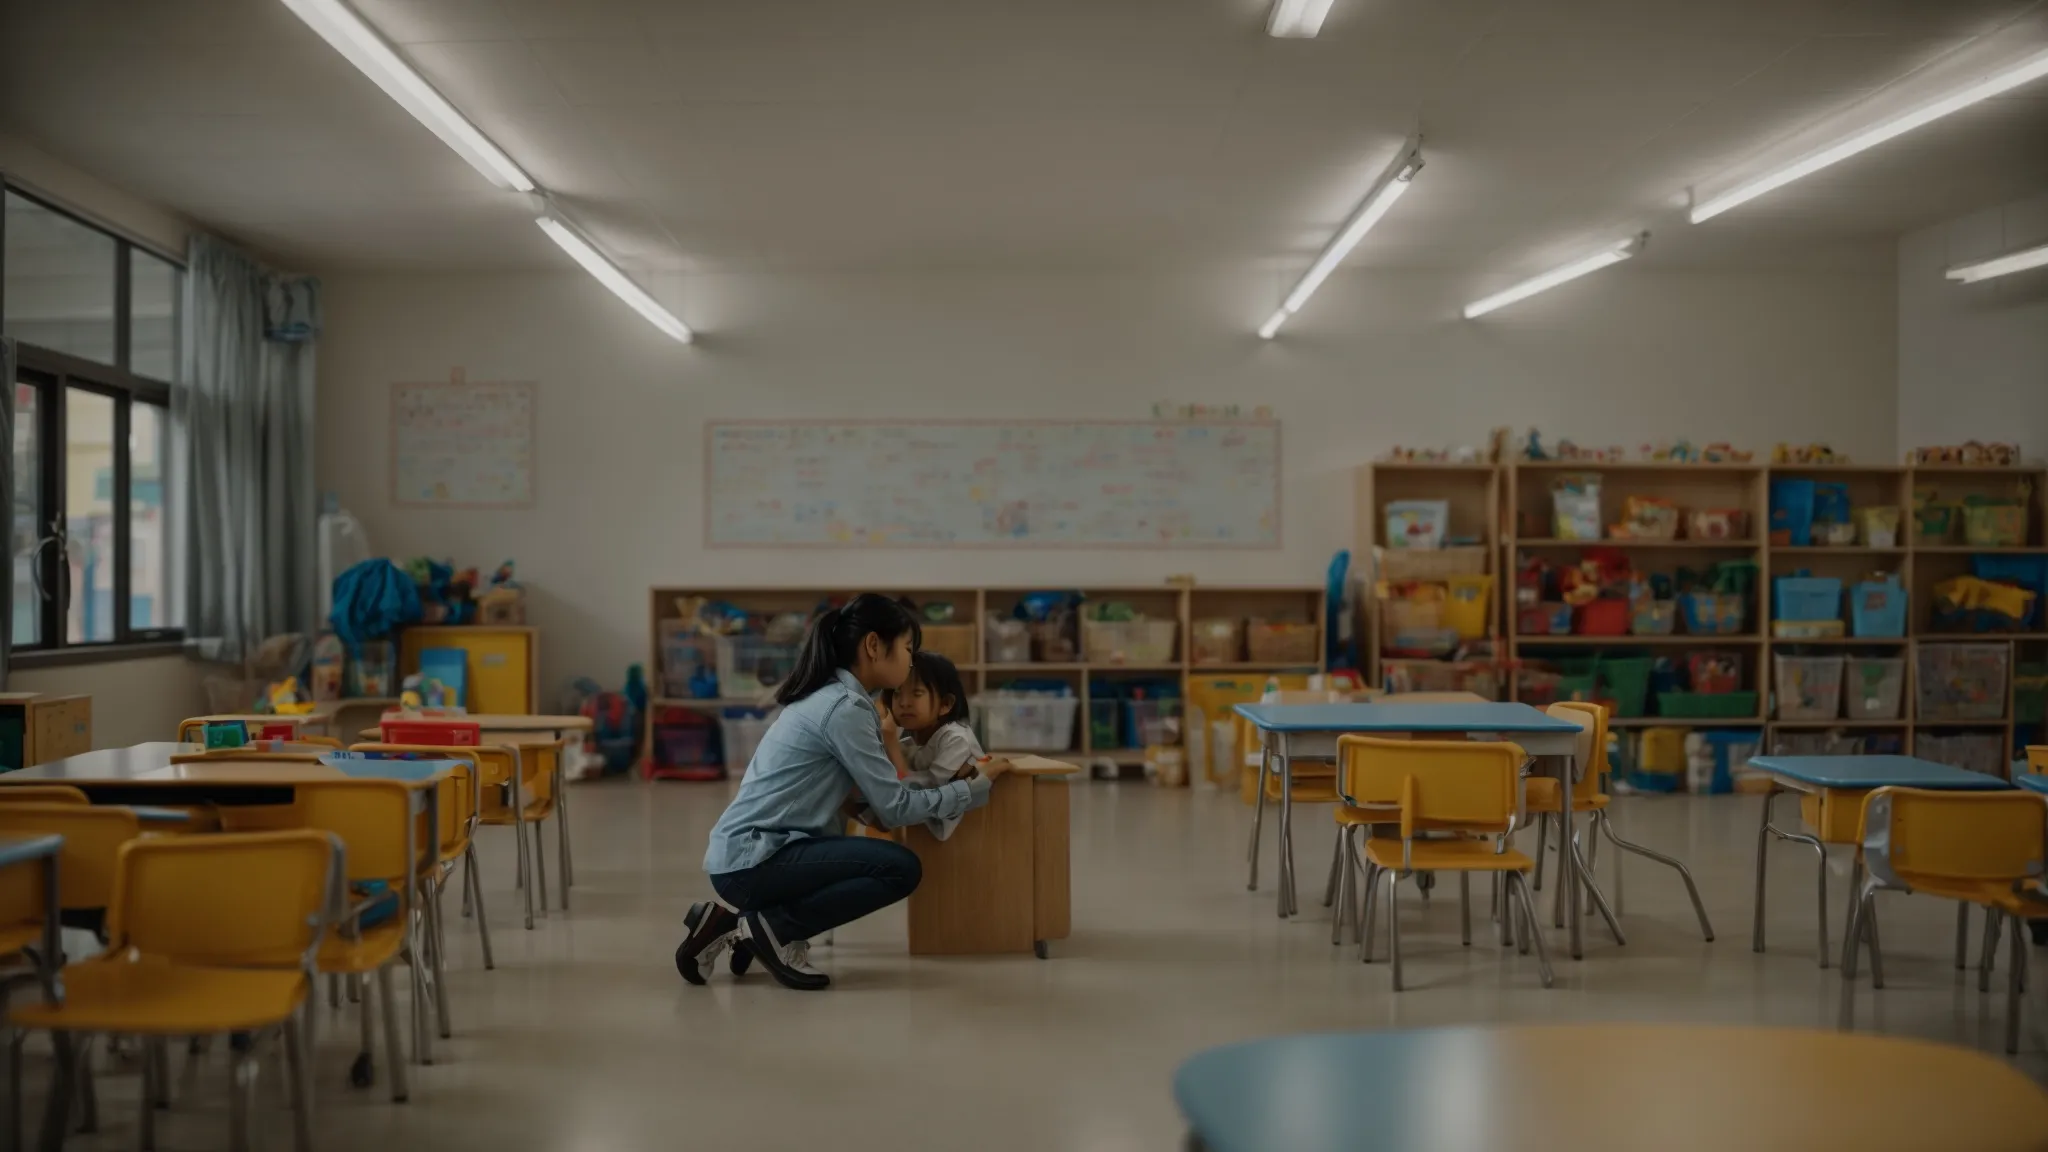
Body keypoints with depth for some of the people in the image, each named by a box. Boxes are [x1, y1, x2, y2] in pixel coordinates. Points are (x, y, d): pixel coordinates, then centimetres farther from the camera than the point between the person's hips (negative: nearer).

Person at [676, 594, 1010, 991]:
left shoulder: (828, 696, 14)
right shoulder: (843, 707, -15)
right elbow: (895, 808, -13)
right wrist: (977, 786, -4)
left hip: (745, 855, 10)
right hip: (750, 860, -10)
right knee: (901, 868, -14)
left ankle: (740, 920, 10)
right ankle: (768, 926, -6)